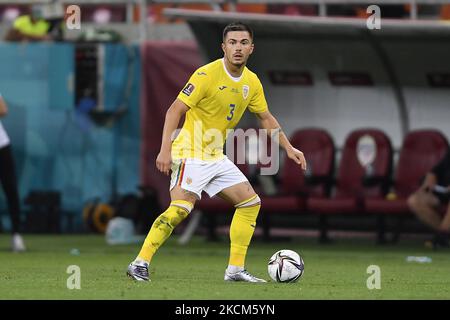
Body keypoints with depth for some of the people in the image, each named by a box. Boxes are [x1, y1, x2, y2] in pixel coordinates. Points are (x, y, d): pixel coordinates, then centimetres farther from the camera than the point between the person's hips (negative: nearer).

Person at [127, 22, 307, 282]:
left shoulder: (252, 82, 6)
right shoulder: (207, 74, -17)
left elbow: (266, 118, 20)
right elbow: (175, 110, -18)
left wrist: (289, 148, 15)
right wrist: (165, 150, -26)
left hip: (216, 157, 8)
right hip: (191, 153, -8)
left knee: (251, 203, 7)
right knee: (180, 209, -24)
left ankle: (235, 270, 11)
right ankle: (140, 263, -19)